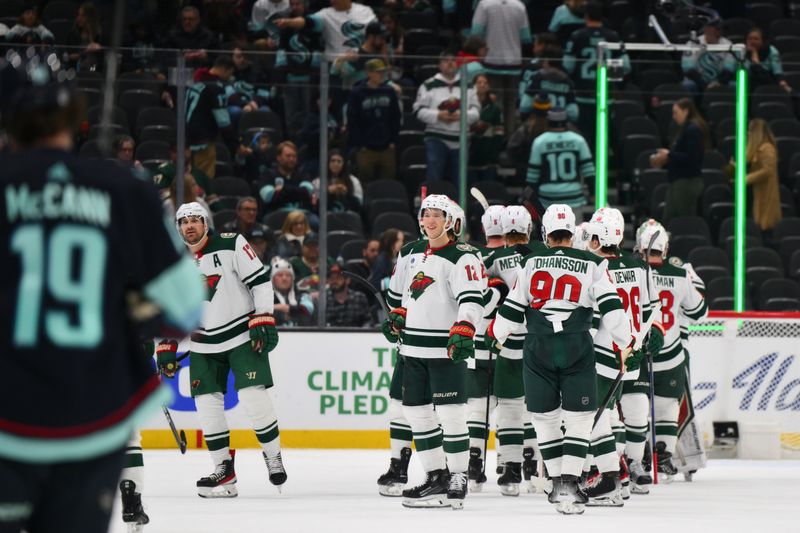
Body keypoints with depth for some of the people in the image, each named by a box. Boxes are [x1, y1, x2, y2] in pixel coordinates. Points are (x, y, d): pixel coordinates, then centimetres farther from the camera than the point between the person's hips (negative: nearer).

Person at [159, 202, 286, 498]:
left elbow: (260, 280, -10)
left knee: (254, 396, -14)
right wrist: (166, 348, 7)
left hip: (243, 335, -5)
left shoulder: (231, 245, -9)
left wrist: (263, 320, -17)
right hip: (204, 344, 5)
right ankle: (223, 471, 5)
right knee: (207, 403, -3)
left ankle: (273, 456, 6)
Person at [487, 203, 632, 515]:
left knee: (545, 418, 13)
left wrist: (496, 335, 24)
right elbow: (611, 307, -1)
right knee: (578, 418, 3)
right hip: (577, 349, -1)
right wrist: (627, 342, 8)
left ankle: (558, 484, 12)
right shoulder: (592, 265, 5)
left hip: (538, 349, 1)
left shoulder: (531, 263, 8)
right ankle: (569, 483, -8)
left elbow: (513, 309, 8)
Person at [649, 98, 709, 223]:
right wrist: (663, 161, 9)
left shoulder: (693, 130, -12)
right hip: (678, 182, 10)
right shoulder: (685, 129, 17)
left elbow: (691, 157, -21)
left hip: (688, 182, -10)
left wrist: (669, 155, -16)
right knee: (668, 221, 8)